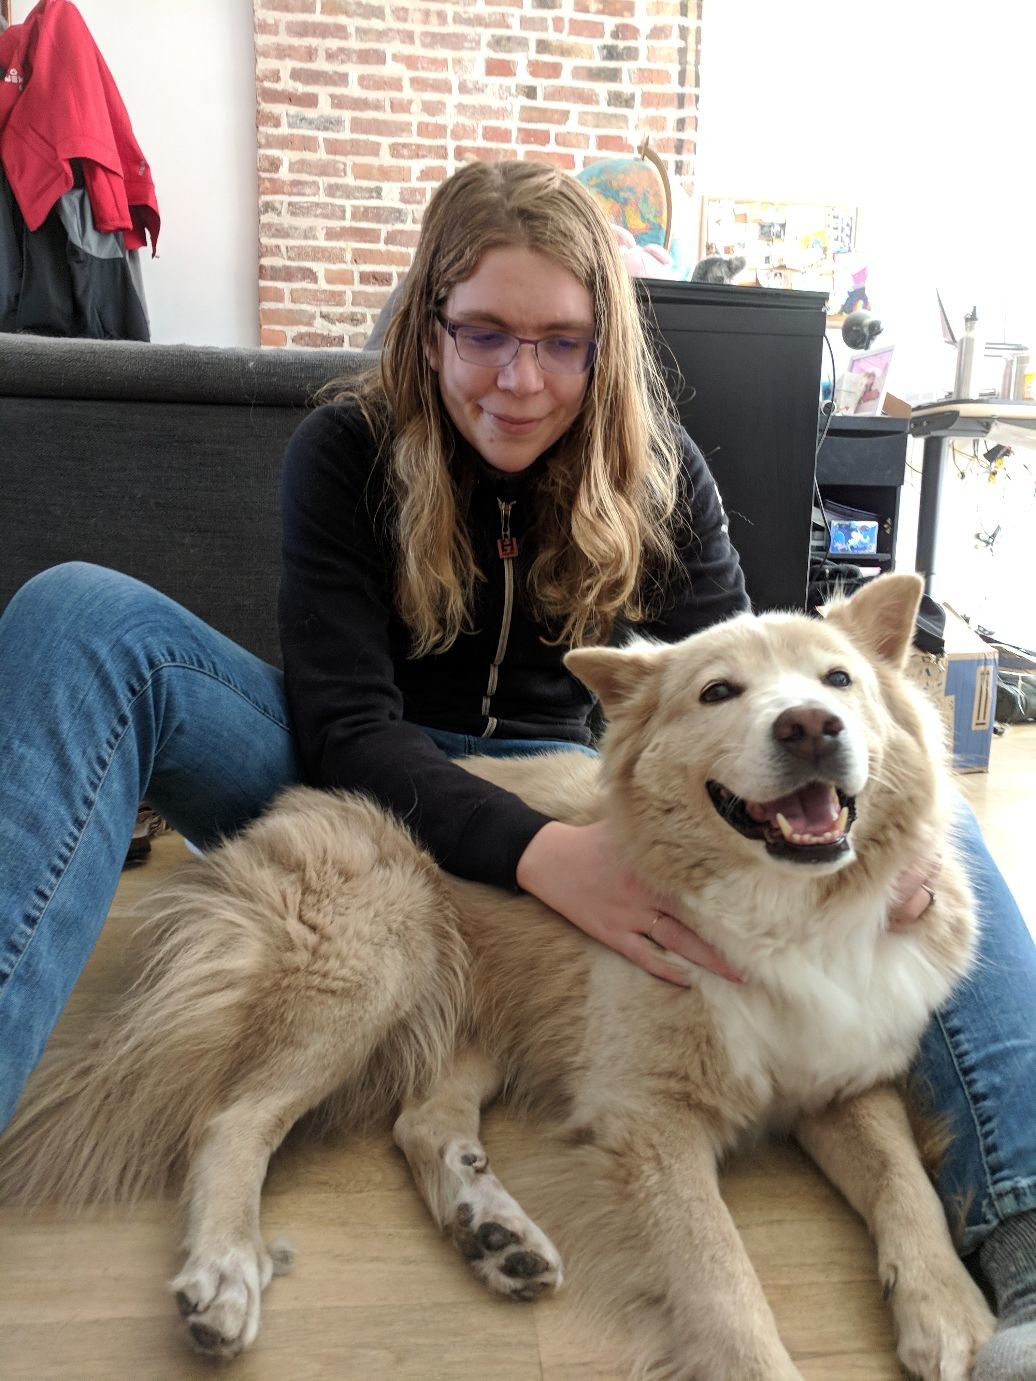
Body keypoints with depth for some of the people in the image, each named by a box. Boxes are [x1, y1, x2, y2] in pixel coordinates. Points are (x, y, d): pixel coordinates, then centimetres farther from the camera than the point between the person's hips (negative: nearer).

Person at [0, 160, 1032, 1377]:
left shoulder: (656, 473, 0)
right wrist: (542, 853, -35)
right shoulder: (348, 451, -7)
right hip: (363, 800, -1)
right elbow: (348, 721, -17)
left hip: (571, 796, 2)